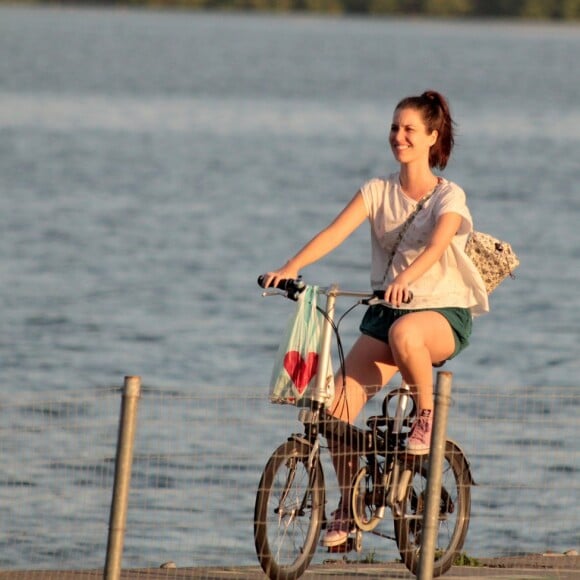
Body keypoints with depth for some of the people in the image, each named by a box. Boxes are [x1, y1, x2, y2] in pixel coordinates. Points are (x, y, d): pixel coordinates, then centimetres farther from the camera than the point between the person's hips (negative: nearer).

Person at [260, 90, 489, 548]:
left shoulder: (449, 197, -6)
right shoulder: (379, 191, 5)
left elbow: (437, 244, -26)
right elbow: (336, 231, -10)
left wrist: (406, 278, -47)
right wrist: (290, 268, -27)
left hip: (442, 313, -4)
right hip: (386, 310, 4)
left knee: (404, 333, -42)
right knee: (338, 405, -14)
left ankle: (426, 416, -15)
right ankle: (349, 504, 4)